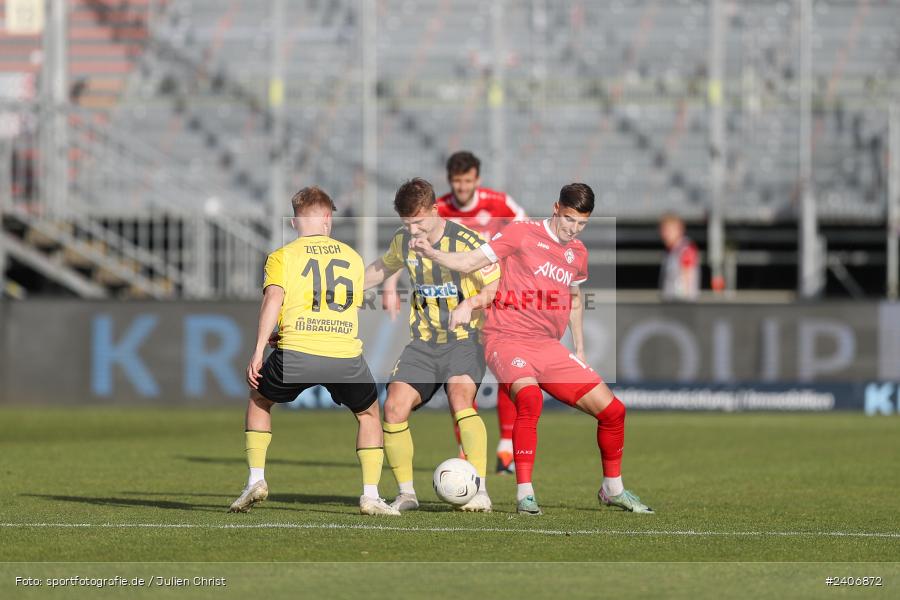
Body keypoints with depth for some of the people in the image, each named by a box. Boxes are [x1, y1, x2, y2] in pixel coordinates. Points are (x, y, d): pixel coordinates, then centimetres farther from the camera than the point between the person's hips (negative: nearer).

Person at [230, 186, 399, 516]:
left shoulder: (282, 256, 9)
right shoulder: (353, 257, 19)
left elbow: (273, 299, -6)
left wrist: (258, 352, -9)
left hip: (297, 352, -1)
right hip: (347, 353, 1)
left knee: (259, 400, 27)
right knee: (369, 414, 26)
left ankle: (256, 479, 17)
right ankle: (371, 495, 15)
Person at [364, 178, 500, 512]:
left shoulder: (468, 243, -13)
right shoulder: (403, 241, 4)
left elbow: (494, 287, -8)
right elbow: (383, 268, 25)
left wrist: (471, 303, -26)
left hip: (464, 339, -5)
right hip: (423, 343, 5)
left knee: (460, 399, -30)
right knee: (394, 408, -10)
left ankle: (480, 492, -32)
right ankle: (406, 494, 5)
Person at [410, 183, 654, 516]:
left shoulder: (578, 253, 14)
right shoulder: (523, 234, -4)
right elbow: (469, 263, -5)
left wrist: (579, 350, 28)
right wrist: (430, 253, -22)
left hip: (549, 347, 6)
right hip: (507, 339, -6)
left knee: (612, 410, 1)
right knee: (529, 398, -36)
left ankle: (613, 489, 24)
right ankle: (524, 494, -27)